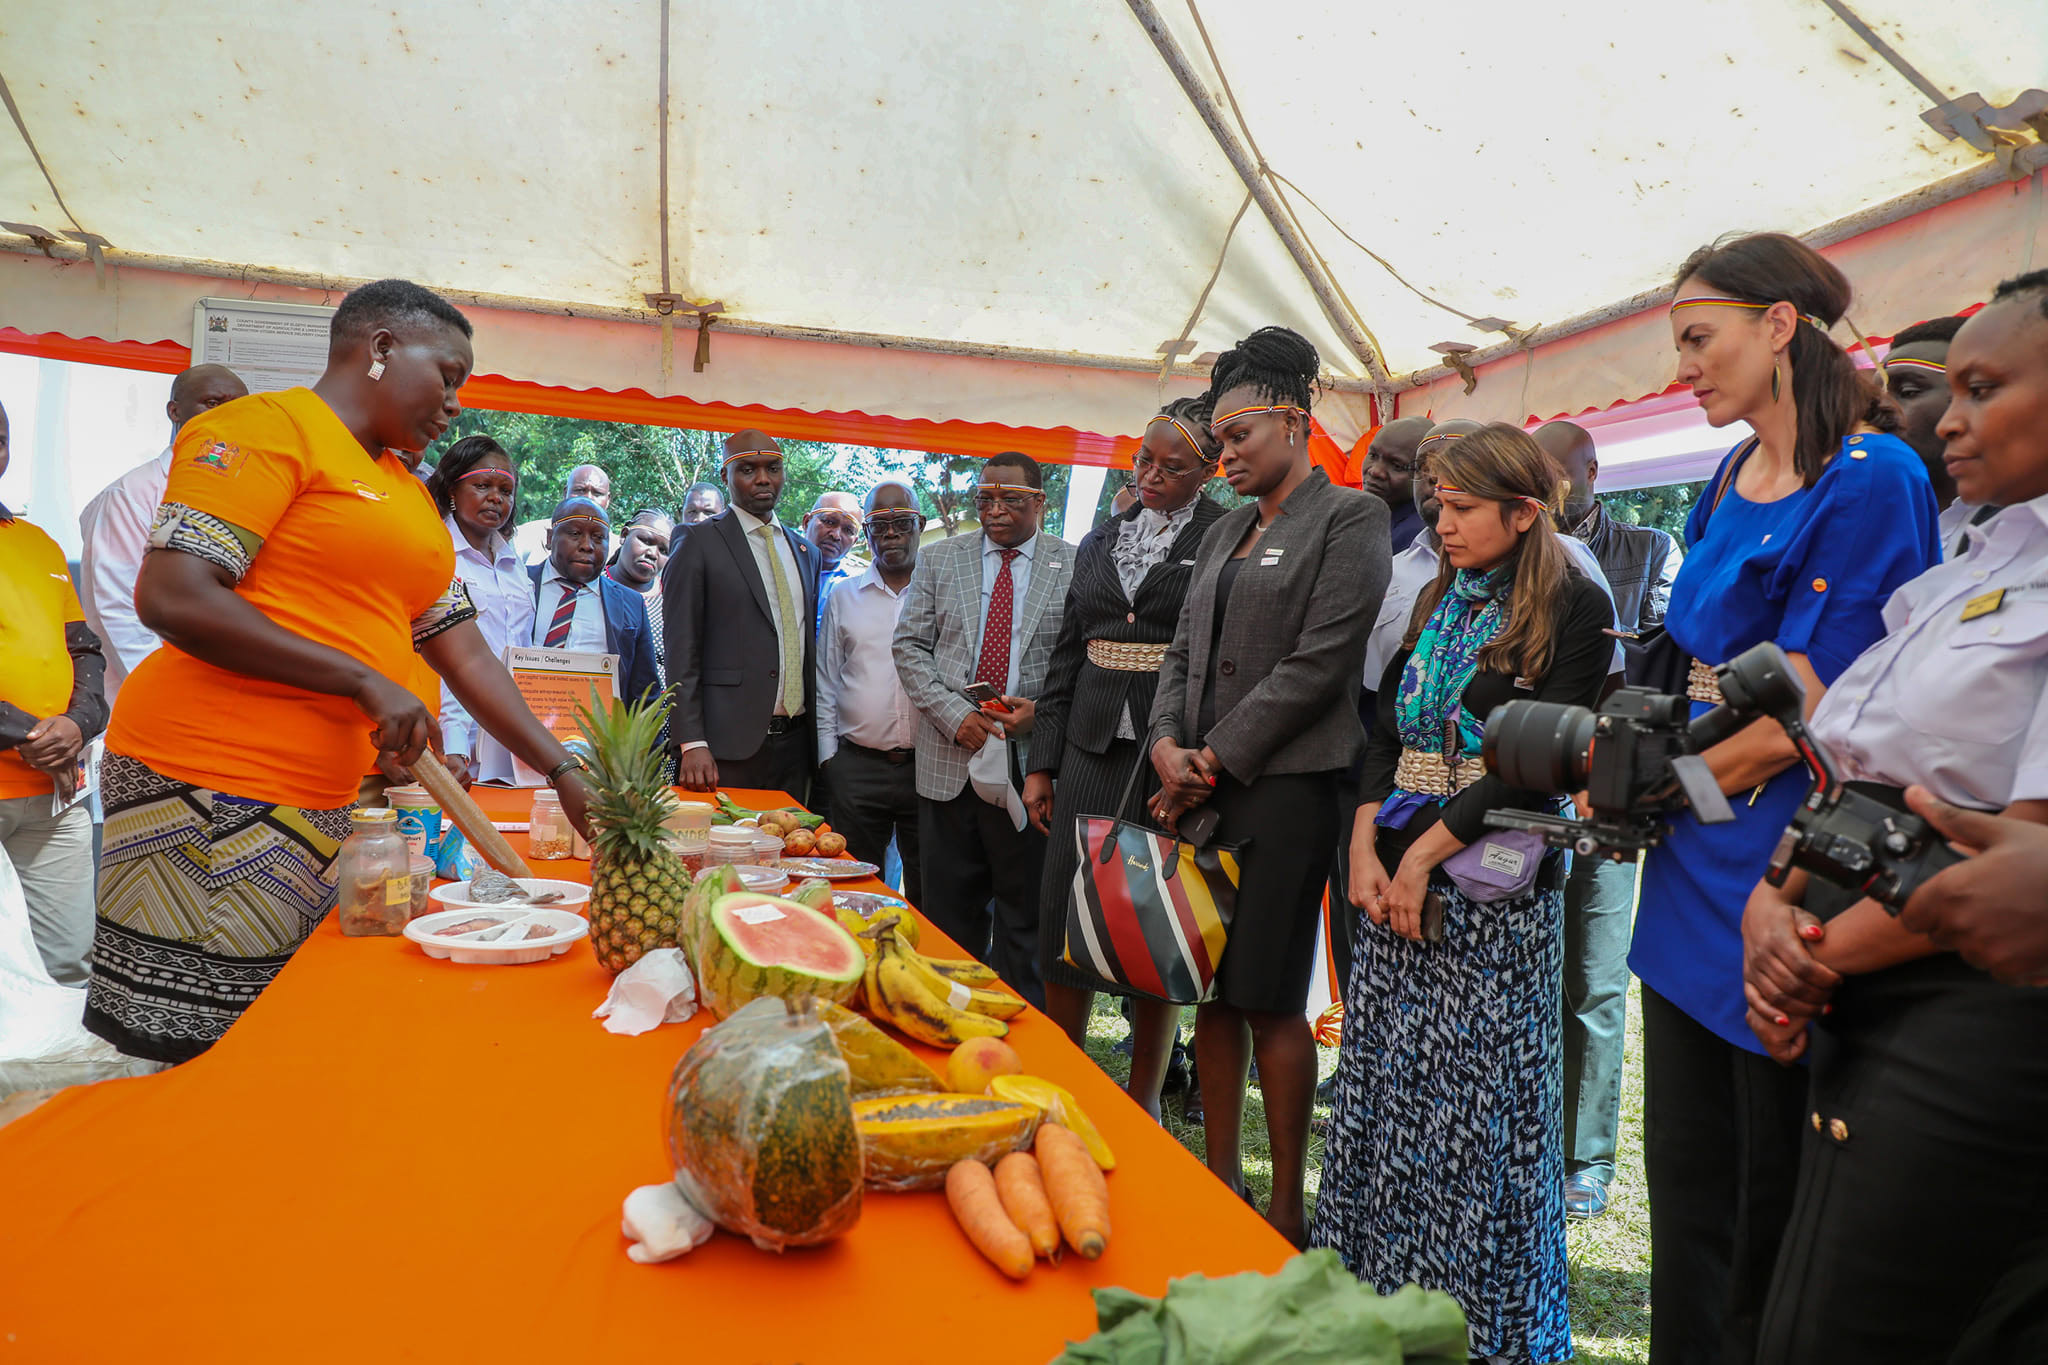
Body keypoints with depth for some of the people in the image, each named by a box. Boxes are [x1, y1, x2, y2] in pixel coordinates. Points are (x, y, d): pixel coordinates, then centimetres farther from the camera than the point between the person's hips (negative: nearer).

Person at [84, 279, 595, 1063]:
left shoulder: (408, 496, 19)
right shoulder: (267, 426, -5)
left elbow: (466, 657, 17)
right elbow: (170, 596, -16)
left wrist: (564, 772, 9)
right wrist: (365, 681, -18)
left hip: (322, 805, 8)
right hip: (210, 791, -8)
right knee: (186, 1064, -1)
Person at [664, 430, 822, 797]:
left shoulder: (806, 552, 16)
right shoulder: (700, 545, -2)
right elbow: (681, 653, -7)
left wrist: (816, 735, 15)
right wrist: (692, 744, -14)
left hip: (795, 743, 5)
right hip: (729, 745, -5)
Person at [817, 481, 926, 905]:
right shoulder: (844, 597, 11)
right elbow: (826, 683, 13)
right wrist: (827, 753, 5)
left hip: (929, 765, -1)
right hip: (857, 766, 1)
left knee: (928, 890, 6)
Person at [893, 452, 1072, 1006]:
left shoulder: (1075, 566, 2)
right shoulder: (938, 559, 9)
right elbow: (909, 645, 5)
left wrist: (1043, 710, -13)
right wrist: (954, 713, -9)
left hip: (1030, 766, -1)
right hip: (949, 762, 2)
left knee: (1025, 917, 9)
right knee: (950, 915, 10)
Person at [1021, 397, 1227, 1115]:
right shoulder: (1100, 540, 15)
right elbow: (1066, 654, 15)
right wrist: (1041, 762, 11)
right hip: (1092, 750, 5)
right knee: (1064, 920, 7)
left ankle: (1142, 1107, 22)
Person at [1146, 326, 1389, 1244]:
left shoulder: (1349, 517, -3)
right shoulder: (1225, 531, 19)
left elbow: (1319, 661, -12)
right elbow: (1184, 649, 15)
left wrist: (1215, 757, -11)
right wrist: (1167, 744, -3)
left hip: (1285, 784, -7)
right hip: (1200, 786, 7)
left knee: (1270, 999, -1)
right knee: (1210, 992, 10)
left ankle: (1286, 1210, 14)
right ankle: (1219, 1184, 23)